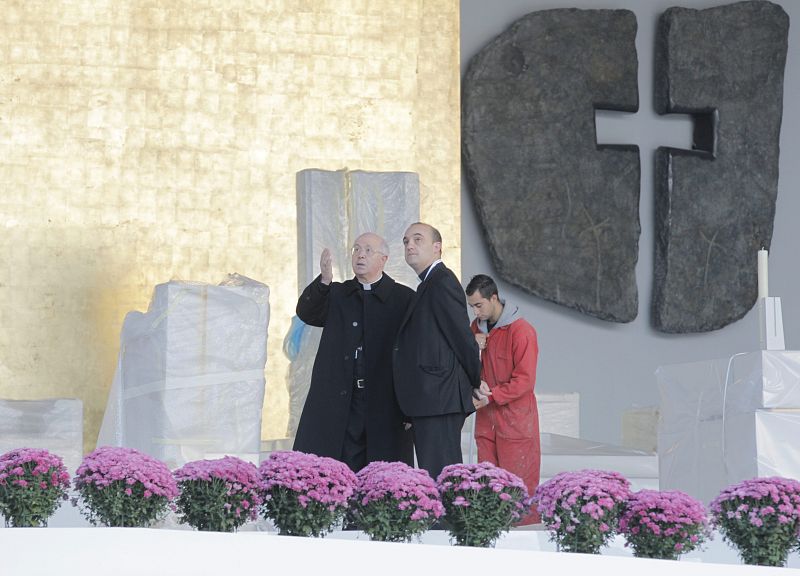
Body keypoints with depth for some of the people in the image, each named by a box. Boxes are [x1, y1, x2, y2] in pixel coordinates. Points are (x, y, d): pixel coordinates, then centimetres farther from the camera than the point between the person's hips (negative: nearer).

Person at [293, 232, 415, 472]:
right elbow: (306, 313, -4)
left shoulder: (404, 299, 5)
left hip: (385, 405, -2)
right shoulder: (336, 294, 14)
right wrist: (324, 281, -22)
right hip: (338, 404, 2)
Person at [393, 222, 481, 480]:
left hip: (439, 399, -10)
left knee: (437, 476, -14)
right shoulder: (429, 285, 21)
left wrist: (475, 383, 0)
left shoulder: (443, 282, -10)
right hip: (429, 401, 10)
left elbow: (462, 336, -10)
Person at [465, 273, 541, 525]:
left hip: (515, 421, -6)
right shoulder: (476, 328, 11)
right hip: (486, 420, 6)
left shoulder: (521, 331, -12)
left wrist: (491, 396, -18)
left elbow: (525, 380, -14)